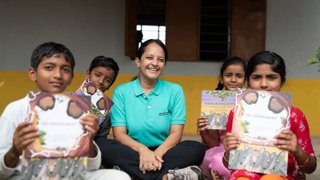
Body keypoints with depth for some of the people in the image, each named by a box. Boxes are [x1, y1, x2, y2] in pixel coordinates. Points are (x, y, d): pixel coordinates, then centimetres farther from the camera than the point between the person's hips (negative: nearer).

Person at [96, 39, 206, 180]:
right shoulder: (121, 92, 3)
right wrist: (142, 149, -26)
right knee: (108, 150, -31)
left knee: (196, 148, -25)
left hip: (163, 152, 1)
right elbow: (119, 134, -5)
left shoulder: (175, 91, 5)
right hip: (133, 153, 0)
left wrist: (158, 152, -24)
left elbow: (176, 133, -3)